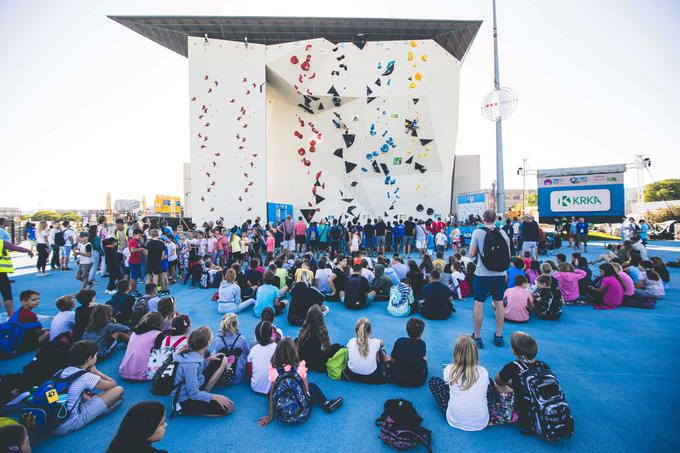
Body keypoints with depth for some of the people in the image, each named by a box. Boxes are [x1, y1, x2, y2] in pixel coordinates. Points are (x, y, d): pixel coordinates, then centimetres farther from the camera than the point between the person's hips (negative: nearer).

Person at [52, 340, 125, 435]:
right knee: (118, 390, -9)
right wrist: (95, 371, 9)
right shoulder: (86, 377, -12)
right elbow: (113, 384, 4)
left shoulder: (62, 371, 7)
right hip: (67, 425, -8)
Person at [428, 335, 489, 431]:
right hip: (481, 423, 1)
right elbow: (484, 392, 7)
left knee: (433, 380, 13)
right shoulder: (483, 372, -13)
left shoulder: (449, 370, -17)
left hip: (455, 421, -1)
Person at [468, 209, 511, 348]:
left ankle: (477, 337, 13)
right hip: (500, 274, 4)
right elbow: (508, 255, 9)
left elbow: (471, 254, -7)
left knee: (478, 304, 5)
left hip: (482, 274, -4)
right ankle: (499, 336, 25)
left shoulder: (477, 232, -8)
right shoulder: (502, 233, 2)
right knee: (499, 303, 14)